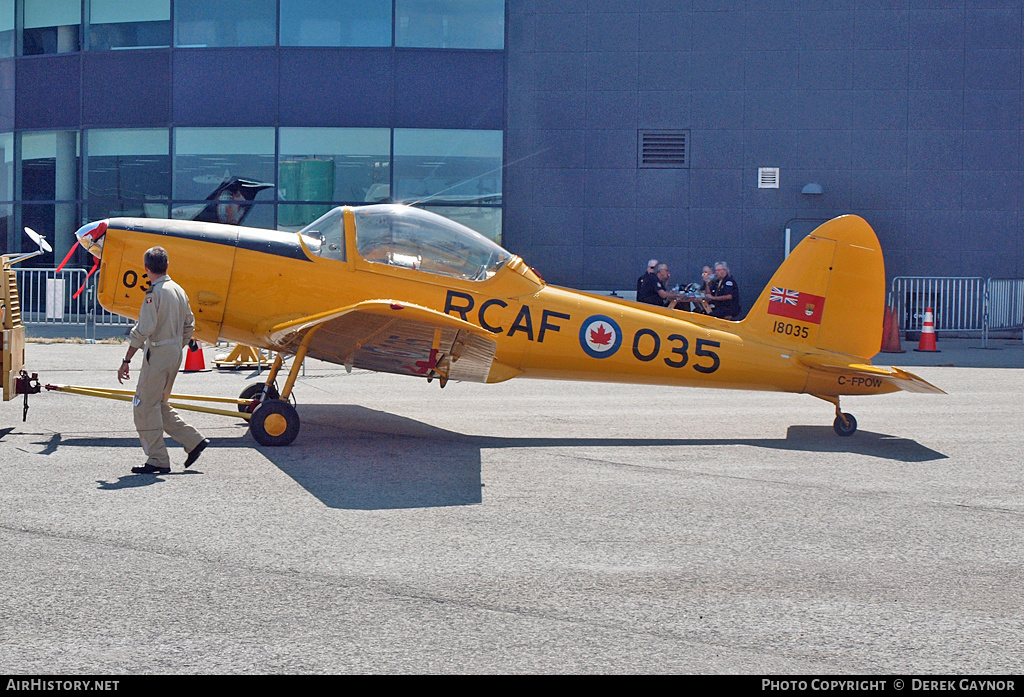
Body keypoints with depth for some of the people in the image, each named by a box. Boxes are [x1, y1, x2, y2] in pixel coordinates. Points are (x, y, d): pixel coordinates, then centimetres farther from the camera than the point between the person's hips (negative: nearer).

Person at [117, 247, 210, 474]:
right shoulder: (179, 291, 11)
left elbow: (143, 330, -19)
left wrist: (127, 360, -15)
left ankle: (158, 460, -1)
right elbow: (189, 326, 17)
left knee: (145, 406, -1)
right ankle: (194, 441, 15)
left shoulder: (155, 293, -14)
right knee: (160, 405, 18)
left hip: (158, 353, -9)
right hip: (175, 353, 9)